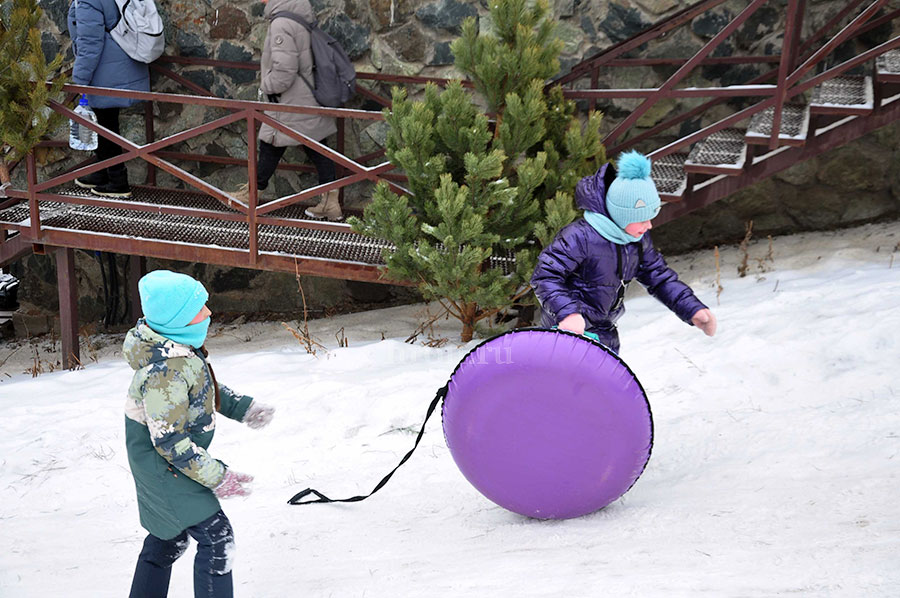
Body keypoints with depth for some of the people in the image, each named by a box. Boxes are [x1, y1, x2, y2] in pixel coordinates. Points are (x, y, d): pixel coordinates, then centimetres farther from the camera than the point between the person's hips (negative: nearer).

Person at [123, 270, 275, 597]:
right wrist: (216, 477, -24)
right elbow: (169, 441, -29)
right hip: (164, 465, -10)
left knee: (169, 537, 24)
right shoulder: (164, 371, -33)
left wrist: (243, 407, 8)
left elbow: (203, 386, 17)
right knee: (216, 536, -8)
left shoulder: (179, 345, -3)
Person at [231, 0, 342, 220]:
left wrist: (266, 85, -8)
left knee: (270, 147, 9)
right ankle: (329, 200, 11)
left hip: (290, 105, -8)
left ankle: (252, 193, 25)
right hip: (311, 102, 8)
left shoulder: (281, 24, -23)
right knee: (317, 149, 10)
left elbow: (283, 71, -26)